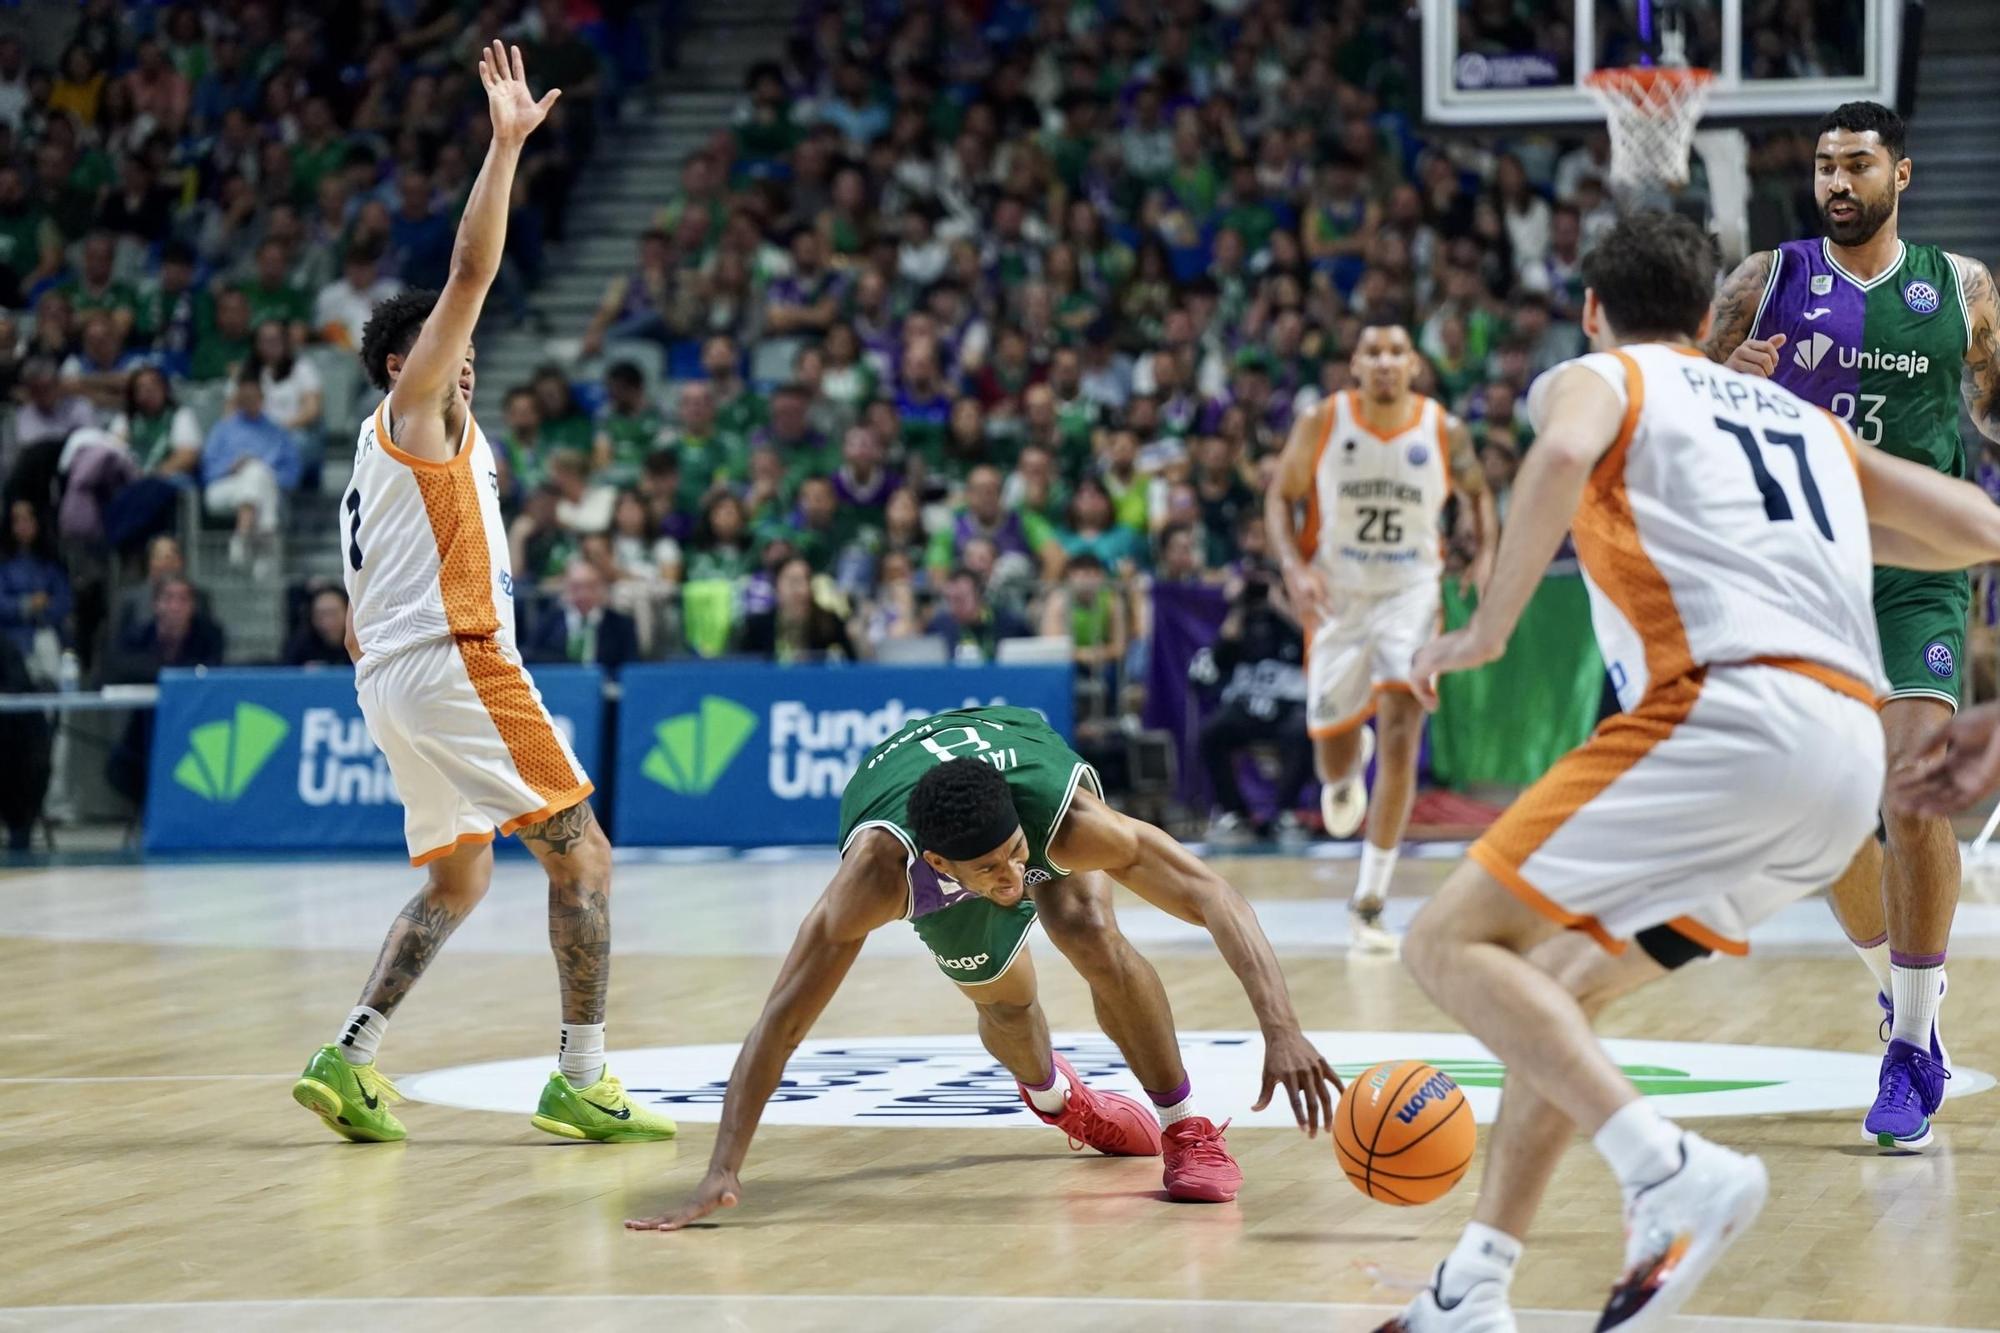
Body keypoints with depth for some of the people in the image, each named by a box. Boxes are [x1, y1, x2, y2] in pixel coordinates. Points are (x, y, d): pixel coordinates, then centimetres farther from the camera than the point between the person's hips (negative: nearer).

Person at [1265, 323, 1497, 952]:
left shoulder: (1445, 430, -8)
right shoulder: (1322, 424, -10)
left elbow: (1477, 490, 11)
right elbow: (1280, 497, 0)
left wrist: (1487, 554, -5)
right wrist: (1294, 566, -16)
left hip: (1409, 594, -1)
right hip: (1337, 596, 1)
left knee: (1400, 736, -16)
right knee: (1334, 754, 7)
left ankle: (1369, 903, -11)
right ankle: (1345, 773, 51)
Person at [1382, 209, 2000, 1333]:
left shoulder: (1598, 377, 13)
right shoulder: (1800, 411, 31)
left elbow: (1563, 452, -13)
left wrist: (1491, 628, -6)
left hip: (1729, 709, -7)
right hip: (1853, 752, 7)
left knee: (1451, 942, -4)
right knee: (1561, 984, 20)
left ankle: (1674, 1174, -21)